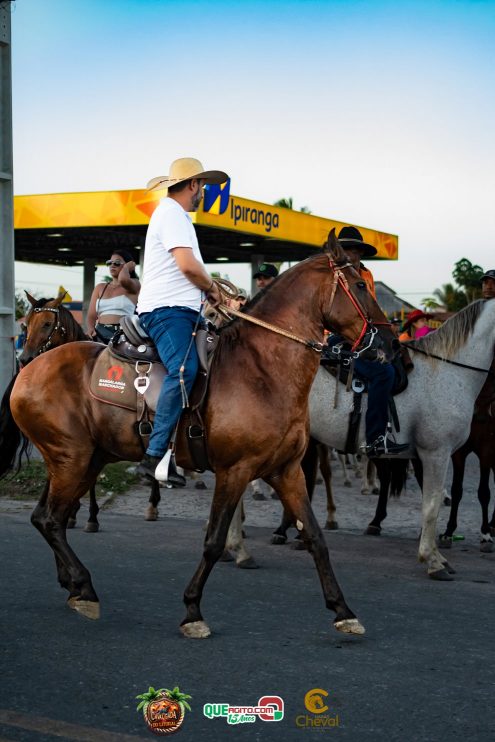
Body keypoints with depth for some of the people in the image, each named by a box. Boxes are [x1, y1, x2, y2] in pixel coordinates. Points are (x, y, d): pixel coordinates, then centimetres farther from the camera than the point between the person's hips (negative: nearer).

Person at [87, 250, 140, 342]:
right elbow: (91, 316, 15)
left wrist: (127, 267, 4)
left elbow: (123, 279, -18)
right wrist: (90, 328, -8)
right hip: (100, 333, 4)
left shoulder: (134, 285, 7)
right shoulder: (100, 288, 21)